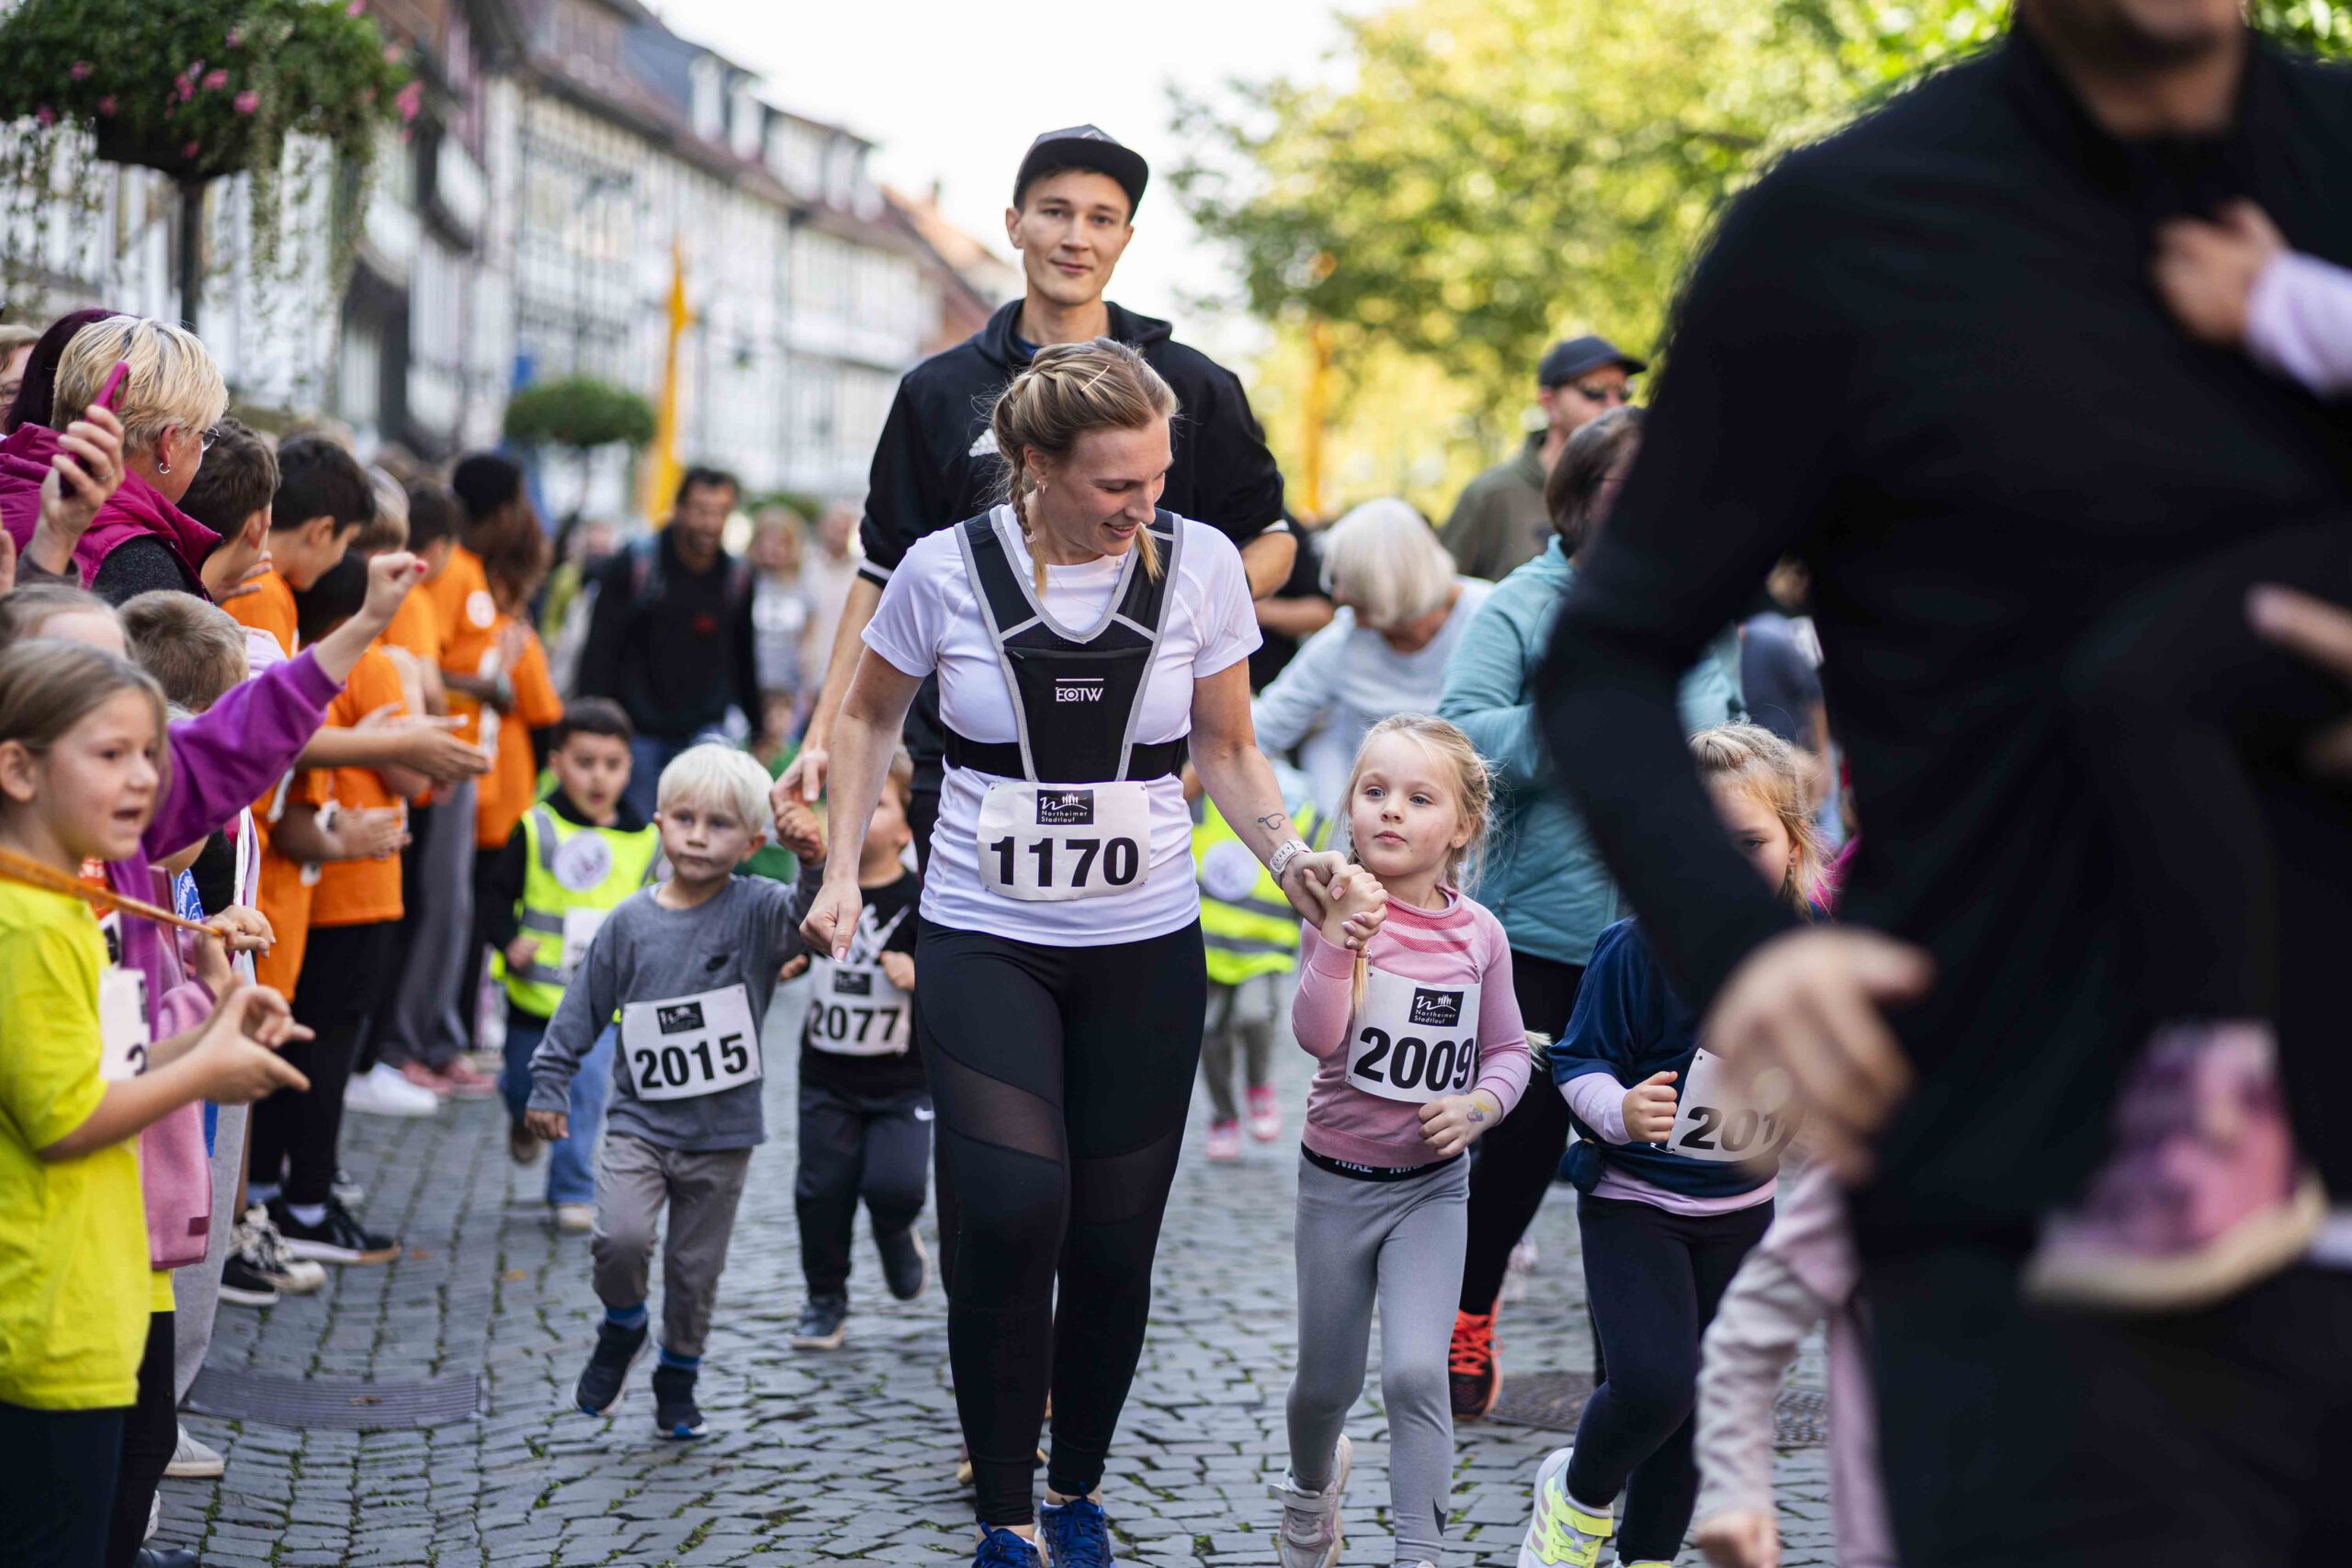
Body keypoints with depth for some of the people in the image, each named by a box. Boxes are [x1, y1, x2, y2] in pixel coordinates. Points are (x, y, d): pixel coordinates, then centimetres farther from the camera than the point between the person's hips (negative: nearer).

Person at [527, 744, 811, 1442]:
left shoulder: (756, 910, -7)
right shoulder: (631, 922, -1)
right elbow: (583, 1007, 8)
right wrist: (550, 1084, 7)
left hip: (722, 1133, 0)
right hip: (639, 1121, 0)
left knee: (696, 1269, 9)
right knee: (621, 1238, -19)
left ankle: (678, 1382, 31)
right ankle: (621, 1330, 12)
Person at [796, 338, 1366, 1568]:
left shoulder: (1199, 563, -4)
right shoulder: (948, 569, -7)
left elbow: (1226, 749, 8)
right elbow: (870, 715, 11)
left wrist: (1285, 852, -11)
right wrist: (843, 873, 2)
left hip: (1145, 950, 2)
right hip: (984, 943, -2)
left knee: (1113, 1242, 3)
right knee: (1010, 1214, -19)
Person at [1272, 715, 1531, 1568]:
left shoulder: (1477, 934, -5)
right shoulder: (1343, 911, -13)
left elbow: (1508, 1047, 6)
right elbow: (1317, 1034, -26)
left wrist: (1479, 1105, -13)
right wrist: (1340, 930, -38)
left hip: (1433, 1184, 0)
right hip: (1337, 1178, 0)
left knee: (1415, 1371, -16)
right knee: (1328, 1381, 14)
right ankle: (1312, 1483, 47)